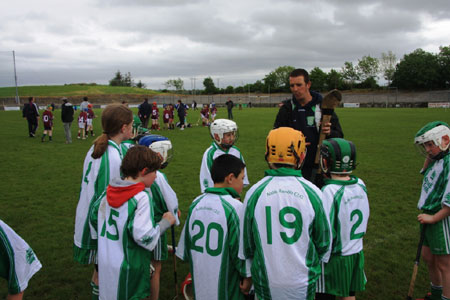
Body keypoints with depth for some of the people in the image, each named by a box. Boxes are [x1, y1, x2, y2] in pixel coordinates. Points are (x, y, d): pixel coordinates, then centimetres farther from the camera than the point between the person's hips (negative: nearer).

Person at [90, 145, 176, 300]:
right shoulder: (141, 198, -23)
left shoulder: (108, 191, 0)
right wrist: (165, 222, -12)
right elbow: (145, 237, -27)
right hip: (128, 268, -6)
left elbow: (94, 217, 12)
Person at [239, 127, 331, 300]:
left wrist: (247, 274, 15)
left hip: (266, 281, 0)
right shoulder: (312, 193, -14)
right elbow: (324, 241, -2)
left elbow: (246, 243, -3)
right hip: (302, 282, 0)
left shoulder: (254, 193, -14)